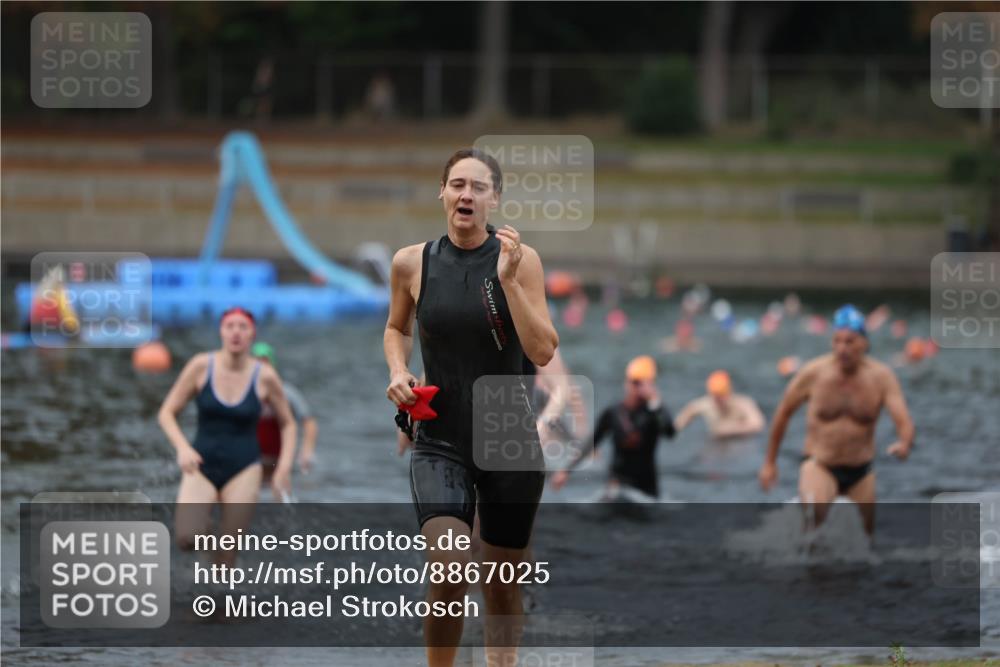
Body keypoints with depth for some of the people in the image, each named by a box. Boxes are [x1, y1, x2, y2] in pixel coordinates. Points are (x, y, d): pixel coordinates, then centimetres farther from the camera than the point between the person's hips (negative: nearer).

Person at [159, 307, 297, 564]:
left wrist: (284, 468, -2)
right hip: (202, 465, 0)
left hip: (243, 468, 0)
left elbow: (287, 424, 10)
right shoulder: (201, 366, -6)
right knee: (186, 539, -21)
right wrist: (182, 447, -17)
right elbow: (167, 412, 0)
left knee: (228, 555, -5)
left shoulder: (265, 377, -4)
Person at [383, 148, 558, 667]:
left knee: (502, 584, 11)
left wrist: (507, 278, -21)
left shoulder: (521, 260, -6)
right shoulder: (412, 263, -1)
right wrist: (397, 371, -1)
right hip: (439, 442, 0)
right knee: (448, 574, -19)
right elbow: (396, 328, 19)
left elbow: (542, 352, -13)